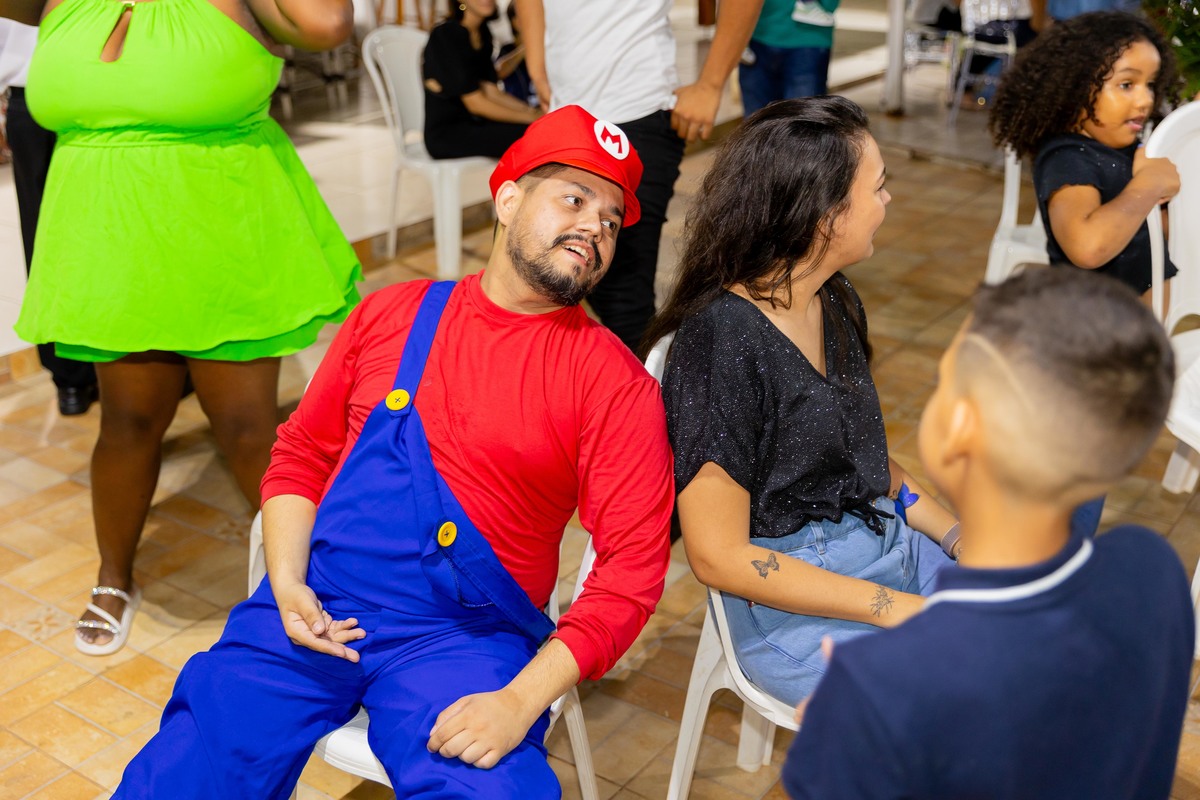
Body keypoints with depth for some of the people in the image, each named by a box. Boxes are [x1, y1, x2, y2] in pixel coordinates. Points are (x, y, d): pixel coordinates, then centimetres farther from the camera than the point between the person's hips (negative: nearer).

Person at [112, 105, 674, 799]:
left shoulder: (614, 382, -2)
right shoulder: (393, 314, 8)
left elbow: (633, 564, -8)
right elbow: (302, 455, 14)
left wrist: (521, 702, -17)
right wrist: (287, 584, -3)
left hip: (467, 637, -2)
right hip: (316, 608, 3)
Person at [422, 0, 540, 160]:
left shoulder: (483, 33, 12)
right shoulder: (445, 35, -13)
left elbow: (491, 92, 8)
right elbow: (476, 104, -17)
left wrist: (532, 111, -8)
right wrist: (531, 118, -17)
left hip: (473, 123, 8)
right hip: (446, 132, -8)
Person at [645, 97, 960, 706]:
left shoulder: (834, 302, 6)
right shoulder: (721, 343, -21)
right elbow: (719, 556, -19)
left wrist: (961, 536, 2)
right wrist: (896, 608, -18)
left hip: (889, 540, 8)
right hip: (795, 607, -8)